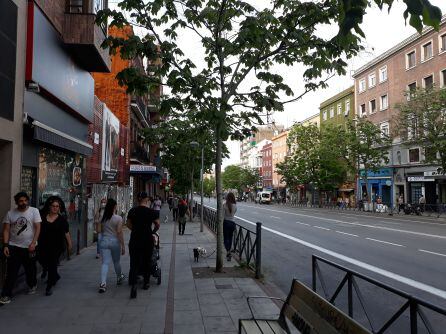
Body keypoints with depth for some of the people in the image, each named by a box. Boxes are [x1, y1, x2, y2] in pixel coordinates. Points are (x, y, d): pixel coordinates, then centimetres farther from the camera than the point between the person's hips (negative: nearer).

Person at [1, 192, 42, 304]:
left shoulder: (34, 211, -5)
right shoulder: (10, 213, 0)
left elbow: (37, 228, -8)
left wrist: (33, 243, -17)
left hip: (29, 247, -1)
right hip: (13, 247, 1)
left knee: (30, 269, 14)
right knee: (11, 272, -1)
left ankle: (32, 285, 39)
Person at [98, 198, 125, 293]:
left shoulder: (103, 218, 2)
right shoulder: (118, 218, -11)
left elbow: (101, 231, 6)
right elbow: (119, 233, -12)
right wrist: (123, 246, -7)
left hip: (104, 241, 2)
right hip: (115, 241, -2)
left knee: (105, 263, 1)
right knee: (116, 261, 17)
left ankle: (103, 283, -11)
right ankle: (119, 278, 37)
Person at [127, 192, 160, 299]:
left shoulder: (132, 211, 0)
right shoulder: (151, 211, -8)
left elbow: (128, 224, 9)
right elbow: (157, 225, -3)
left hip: (134, 239, 2)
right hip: (147, 239, -1)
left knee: (134, 262, 2)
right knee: (147, 261, 14)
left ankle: (133, 284, -13)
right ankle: (146, 283, 25)